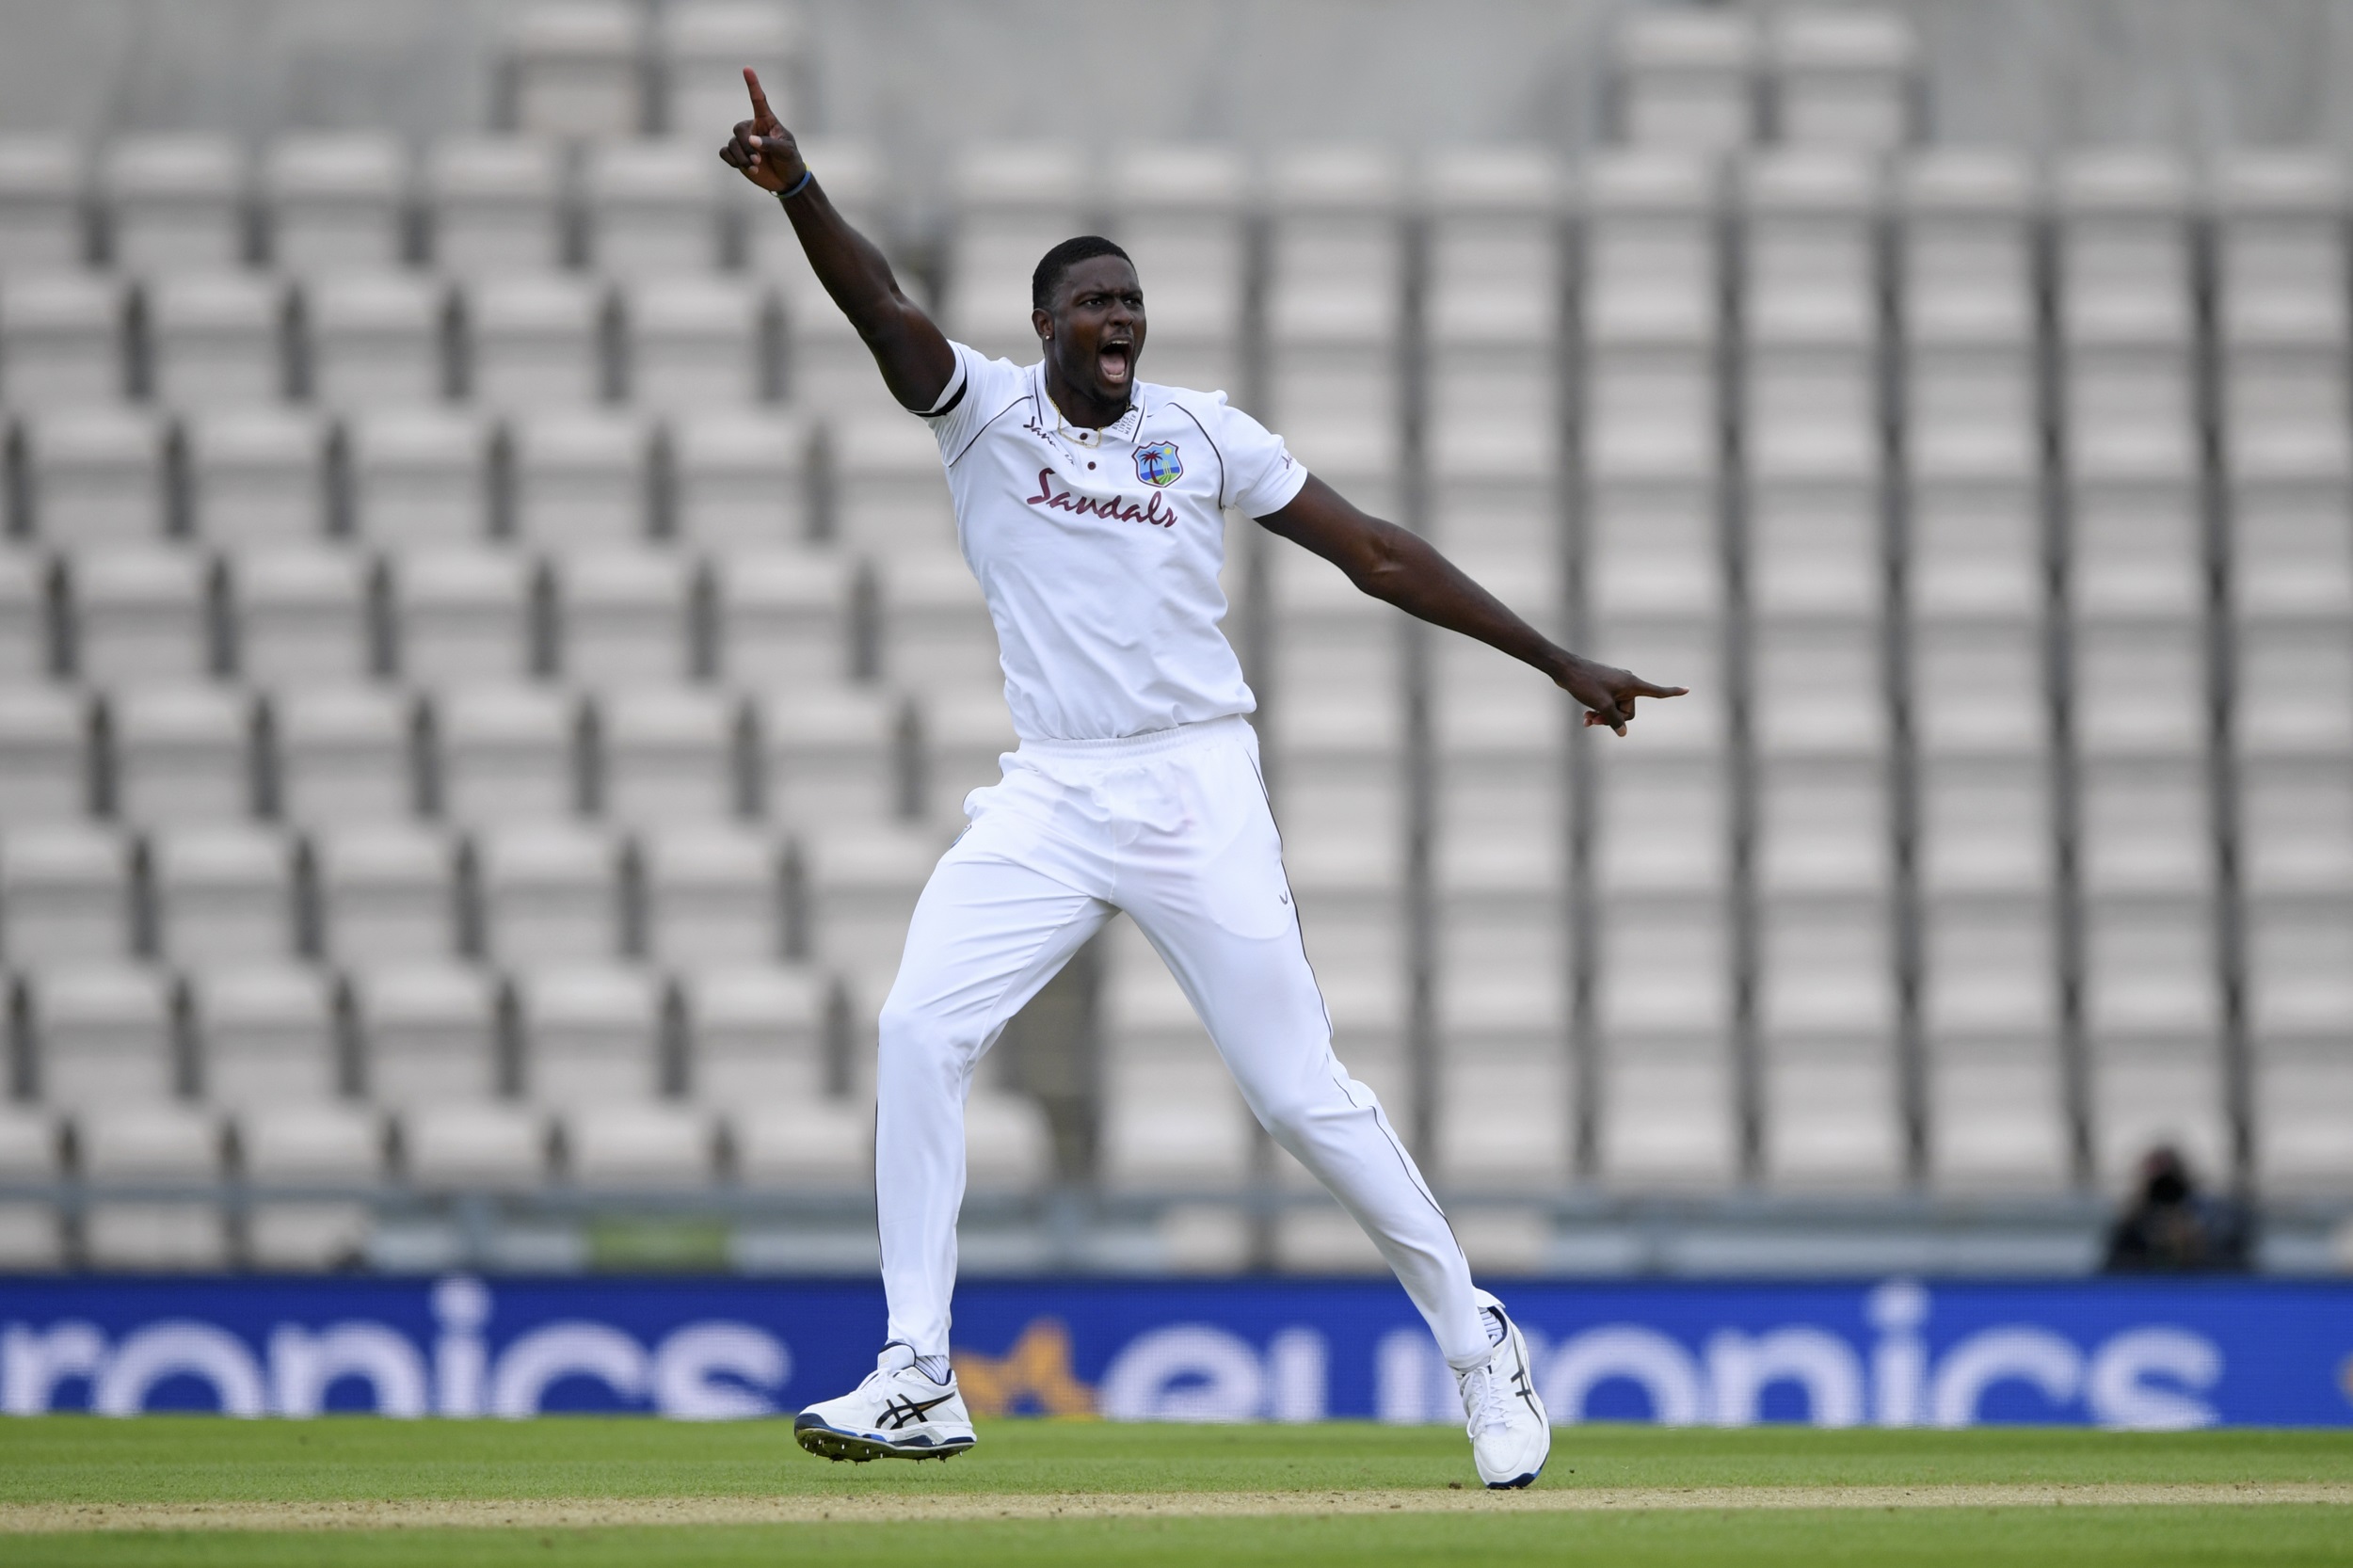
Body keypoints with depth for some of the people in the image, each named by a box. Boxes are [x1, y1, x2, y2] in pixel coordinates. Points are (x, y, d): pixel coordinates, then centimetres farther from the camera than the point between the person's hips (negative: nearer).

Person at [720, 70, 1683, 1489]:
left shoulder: (1205, 436, 4)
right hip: (1048, 799, 1)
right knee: (920, 1030, -16)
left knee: (1301, 1088, -3)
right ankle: (919, 1381, -11)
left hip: (1198, 792, -1)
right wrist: (796, 190, -36)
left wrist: (1558, 661, 3)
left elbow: (1378, 553, 6)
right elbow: (884, 309, -16)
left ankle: (1480, 1343, 12)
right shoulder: (985, 411, 3)